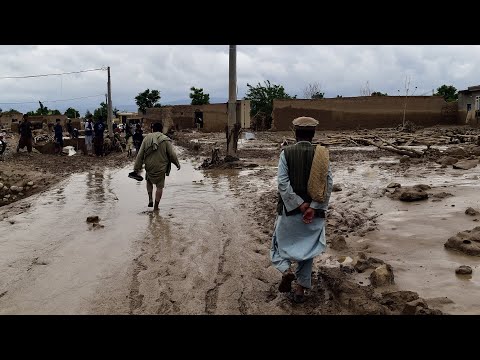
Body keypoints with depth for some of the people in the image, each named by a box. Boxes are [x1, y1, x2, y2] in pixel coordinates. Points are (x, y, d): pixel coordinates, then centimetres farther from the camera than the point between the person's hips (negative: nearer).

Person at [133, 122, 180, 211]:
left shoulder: (147, 138, 1)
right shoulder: (166, 140, -6)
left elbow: (140, 155, 1)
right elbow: (172, 154, -6)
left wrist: (136, 168, 6)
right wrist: (177, 164, 10)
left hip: (149, 167, 2)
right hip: (161, 168, -2)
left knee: (149, 181, 28)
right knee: (160, 186, 9)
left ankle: (150, 199, 16)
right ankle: (156, 206, 11)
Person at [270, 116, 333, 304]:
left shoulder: (286, 152, -7)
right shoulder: (322, 154, -2)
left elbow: (283, 183, -15)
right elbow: (328, 184, -10)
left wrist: (300, 205, -11)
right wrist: (313, 208, -13)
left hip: (290, 210, -2)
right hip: (314, 212, 2)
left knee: (281, 243, 18)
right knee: (307, 249, 15)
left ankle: (286, 270, -7)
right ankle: (300, 290, 18)